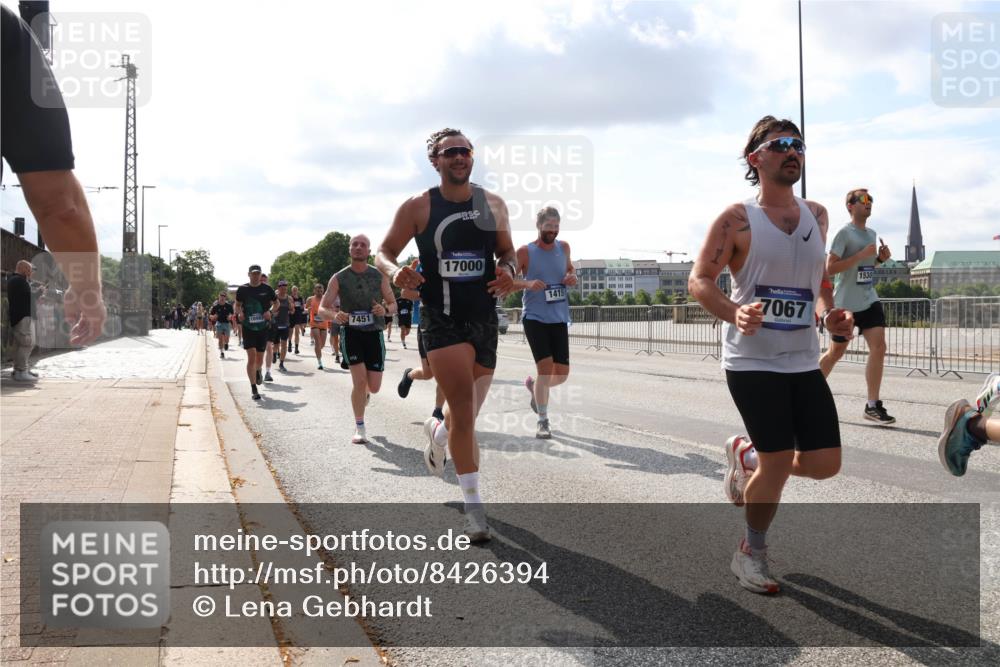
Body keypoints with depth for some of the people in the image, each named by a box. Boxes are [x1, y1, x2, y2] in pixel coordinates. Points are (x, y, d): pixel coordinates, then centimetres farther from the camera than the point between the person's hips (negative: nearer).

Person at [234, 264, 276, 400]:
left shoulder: (266, 288, -1)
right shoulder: (242, 289, 0)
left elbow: (276, 303, 11)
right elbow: (238, 304, 14)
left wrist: (270, 312, -8)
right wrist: (239, 313, -7)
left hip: (263, 327, 1)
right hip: (248, 327, -1)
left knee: (260, 358, 12)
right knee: (251, 357, -11)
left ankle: (258, 372, 49)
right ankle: (253, 389, -5)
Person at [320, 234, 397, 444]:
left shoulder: (379, 276, 2)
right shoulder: (339, 278, -1)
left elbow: (393, 305, 9)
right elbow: (322, 308, 1)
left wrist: (385, 310, -16)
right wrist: (334, 315, -23)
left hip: (374, 334, 2)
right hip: (351, 333, -2)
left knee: (374, 387, 1)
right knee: (360, 380, -15)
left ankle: (365, 394, 42)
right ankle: (359, 428, 2)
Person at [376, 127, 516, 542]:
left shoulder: (493, 205, 7)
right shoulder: (418, 207, -2)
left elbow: (507, 251, 17)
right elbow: (384, 252, 3)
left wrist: (507, 271, -6)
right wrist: (396, 272, -20)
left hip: (484, 317, 4)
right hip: (441, 318, -4)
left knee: (467, 411, 15)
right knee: (464, 407, -13)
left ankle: (438, 433, 52)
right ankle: (473, 505, -4)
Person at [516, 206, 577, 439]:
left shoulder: (563, 247, 8)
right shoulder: (525, 252, -6)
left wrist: (572, 277, 1)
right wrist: (528, 283, -21)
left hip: (559, 319, 5)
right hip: (534, 317, -5)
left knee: (562, 374, 4)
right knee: (546, 366, -15)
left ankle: (534, 386, 37)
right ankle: (542, 421, -1)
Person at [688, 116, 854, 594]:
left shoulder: (816, 215, 11)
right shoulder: (737, 218, -8)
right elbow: (699, 280, -9)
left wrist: (830, 314, 1)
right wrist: (734, 313, -27)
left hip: (805, 361, 6)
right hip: (752, 360, -6)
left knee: (825, 463, 2)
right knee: (778, 465, -6)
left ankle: (745, 455, 32)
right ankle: (752, 553, 20)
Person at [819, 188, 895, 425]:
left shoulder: (872, 233, 13)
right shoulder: (845, 232, -10)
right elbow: (830, 268, -16)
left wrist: (880, 258, 5)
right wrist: (861, 255, -21)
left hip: (869, 301, 6)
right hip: (846, 303, -6)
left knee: (878, 347, -9)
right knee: (836, 352, 6)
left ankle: (872, 406, -6)